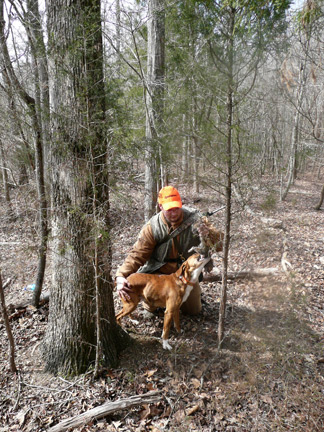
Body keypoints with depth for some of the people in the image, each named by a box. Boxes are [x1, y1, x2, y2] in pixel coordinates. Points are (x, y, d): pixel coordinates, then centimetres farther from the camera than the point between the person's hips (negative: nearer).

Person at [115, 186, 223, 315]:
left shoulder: (194, 219, -18)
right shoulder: (152, 227, -18)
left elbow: (219, 243, -15)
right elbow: (137, 254, -16)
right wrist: (121, 275, -31)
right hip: (160, 272, -1)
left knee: (193, 310, 5)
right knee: (150, 307, -16)